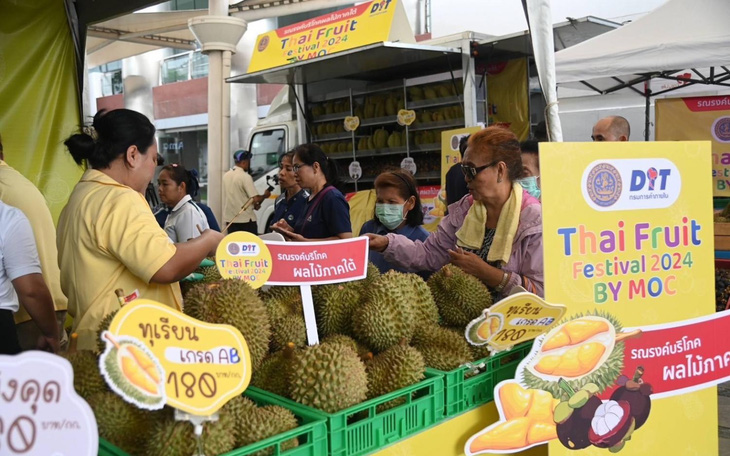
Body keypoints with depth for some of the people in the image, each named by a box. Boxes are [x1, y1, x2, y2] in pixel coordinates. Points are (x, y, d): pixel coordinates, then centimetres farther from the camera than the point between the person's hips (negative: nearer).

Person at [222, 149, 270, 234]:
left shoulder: (226, 175, 9)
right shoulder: (245, 176, -14)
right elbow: (255, 199, -17)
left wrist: (253, 204, 15)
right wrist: (265, 195, 4)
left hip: (229, 218, 7)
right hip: (245, 219, -7)